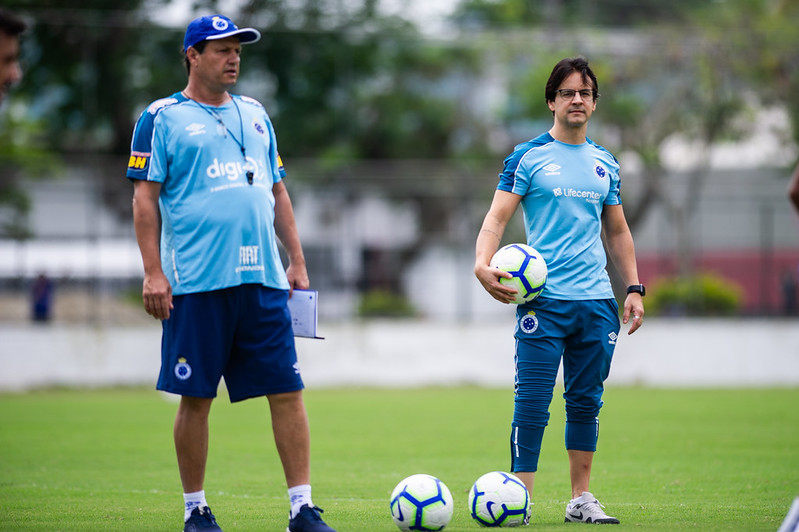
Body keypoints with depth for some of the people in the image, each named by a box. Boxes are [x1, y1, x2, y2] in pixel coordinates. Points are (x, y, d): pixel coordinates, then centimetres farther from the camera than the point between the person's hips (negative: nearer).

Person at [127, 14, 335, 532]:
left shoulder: (254, 114, 18)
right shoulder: (162, 118, 2)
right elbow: (146, 198, -2)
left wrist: (297, 261, 15)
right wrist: (153, 272, -9)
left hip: (262, 278, 5)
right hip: (196, 282, -4)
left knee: (287, 391, -1)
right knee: (195, 398, 1)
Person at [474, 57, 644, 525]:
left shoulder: (605, 164, 15)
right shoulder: (528, 158, 0)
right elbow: (497, 218, -6)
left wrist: (634, 287, 13)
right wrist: (483, 263, -24)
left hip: (597, 301, 5)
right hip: (543, 301, -5)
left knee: (587, 401, 8)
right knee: (533, 403, -9)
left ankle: (581, 498, 16)